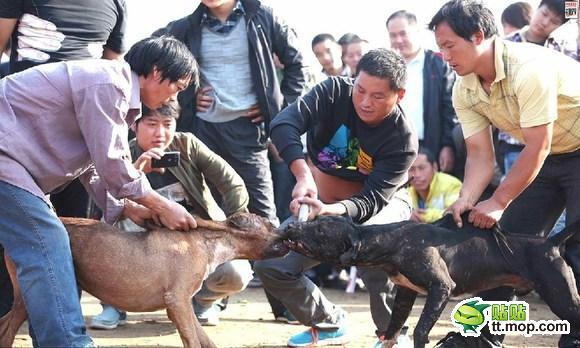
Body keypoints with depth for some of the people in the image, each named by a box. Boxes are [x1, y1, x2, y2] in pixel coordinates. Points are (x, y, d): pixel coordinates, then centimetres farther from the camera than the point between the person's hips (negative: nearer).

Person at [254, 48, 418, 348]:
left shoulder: (402, 139, -26)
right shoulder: (336, 91, -21)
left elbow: (373, 199, -32)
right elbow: (284, 124, -34)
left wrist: (333, 211, -53)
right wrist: (303, 174, -50)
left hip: (382, 206, -4)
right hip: (324, 204, 4)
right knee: (269, 265, -10)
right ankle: (329, 322, 15)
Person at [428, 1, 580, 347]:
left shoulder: (529, 69, -32)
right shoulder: (464, 90, -8)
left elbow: (538, 148, -30)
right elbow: (480, 154, -8)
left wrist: (497, 203, -25)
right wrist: (467, 200, -26)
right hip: (546, 157, 7)